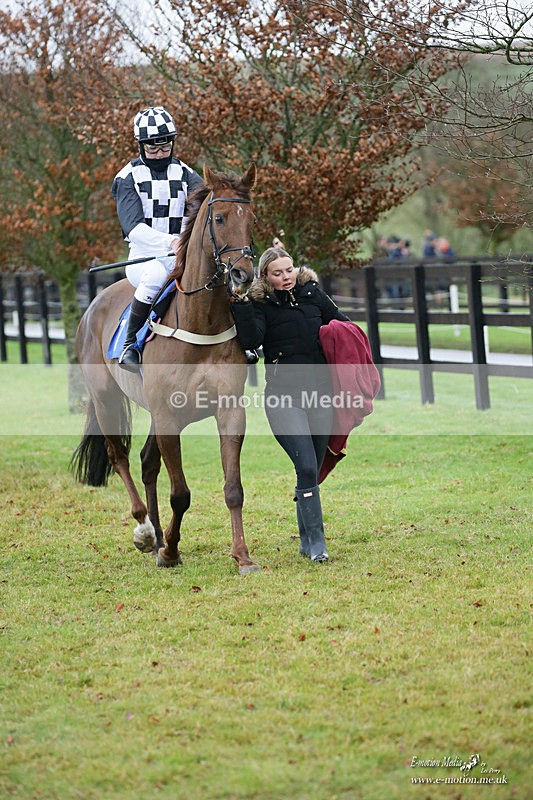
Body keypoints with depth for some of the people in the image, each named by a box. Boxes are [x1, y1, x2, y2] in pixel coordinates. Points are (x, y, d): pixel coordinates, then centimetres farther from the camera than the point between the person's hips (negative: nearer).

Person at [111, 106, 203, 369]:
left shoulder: (185, 174, 11)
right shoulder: (129, 177, 0)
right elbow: (134, 227, -15)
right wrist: (169, 242, -33)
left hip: (183, 256, 3)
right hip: (143, 256, -3)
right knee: (155, 274, -38)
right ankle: (130, 345, -24)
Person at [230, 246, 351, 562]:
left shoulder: (312, 292, 7)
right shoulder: (258, 303, -3)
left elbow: (340, 322, 19)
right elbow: (251, 340, -20)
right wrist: (241, 305, -26)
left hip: (319, 392, 4)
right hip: (283, 395, -4)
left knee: (313, 470, 11)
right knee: (306, 468, -16)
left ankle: (307, 538, 26)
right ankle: (316, 540, -10)